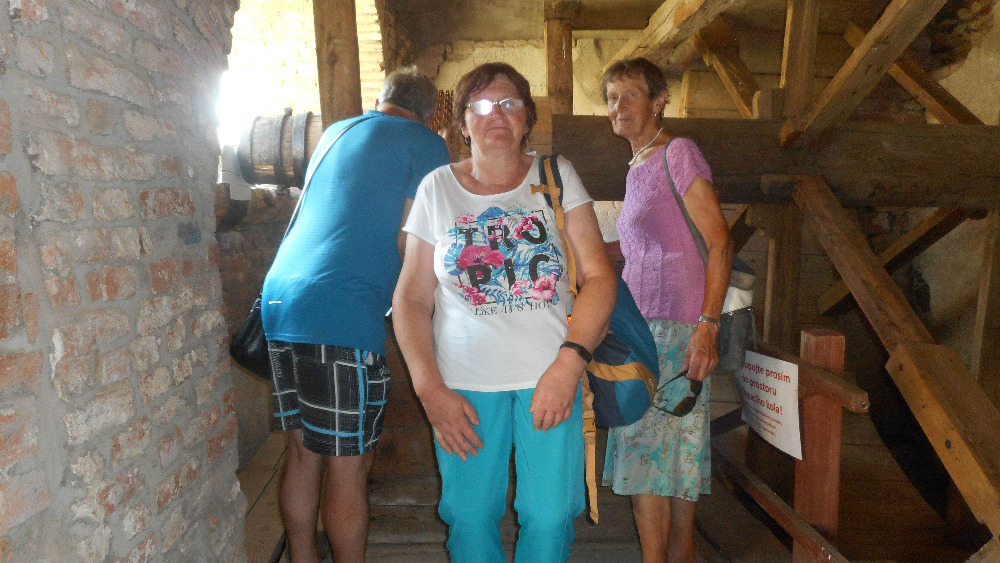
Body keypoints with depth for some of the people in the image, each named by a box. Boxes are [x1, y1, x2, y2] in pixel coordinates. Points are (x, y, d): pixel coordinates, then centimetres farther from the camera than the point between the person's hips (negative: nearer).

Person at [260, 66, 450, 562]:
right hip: (341, 312, -7)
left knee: (304, 452, 17)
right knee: (348, 467, 3)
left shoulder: (334, 131, 22)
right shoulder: (426, 145, 3)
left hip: (279, 297, 8)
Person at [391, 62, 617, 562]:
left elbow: (598, 275, -1)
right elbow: (411, 299, 3)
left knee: (550, 518, 2)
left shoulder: (557, 177, 5)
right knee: (468, 517, 5)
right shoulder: (437, 188, 5)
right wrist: (430, 389, -7)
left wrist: (569, 362, -14)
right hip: (463, 383, 1)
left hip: (551, 375, 0)